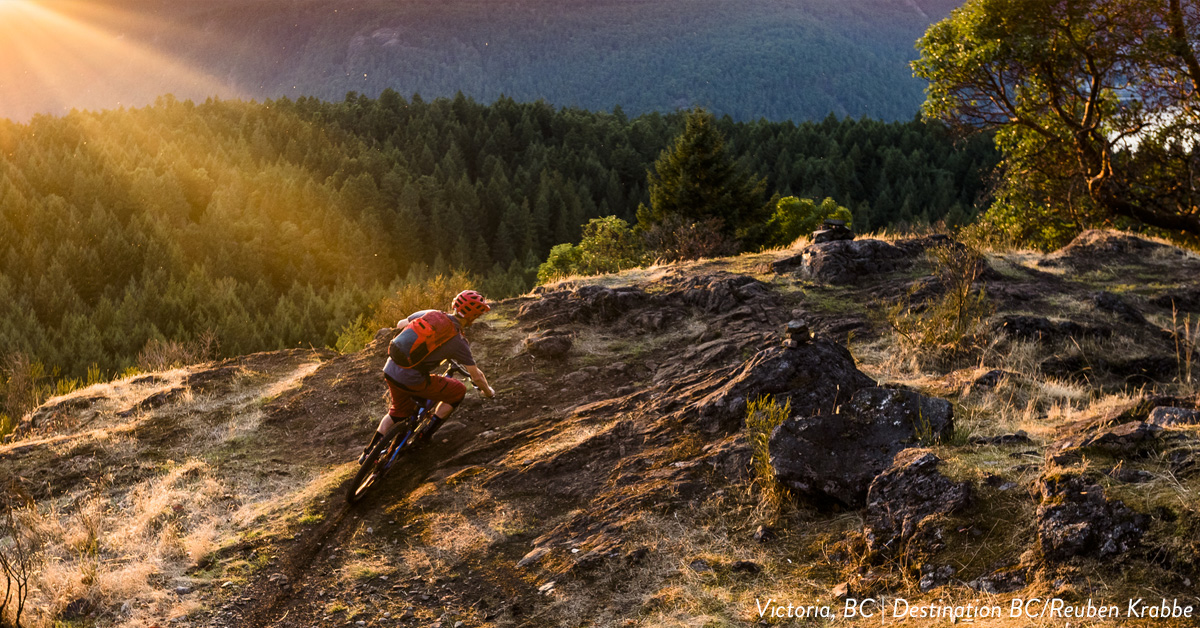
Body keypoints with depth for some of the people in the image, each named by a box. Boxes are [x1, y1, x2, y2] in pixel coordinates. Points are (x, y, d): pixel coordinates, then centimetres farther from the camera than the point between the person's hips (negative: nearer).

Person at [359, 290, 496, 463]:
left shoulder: (429, 314, 6)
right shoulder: (459, 341, -8)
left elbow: (400, 324, 23)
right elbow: (477, 376, -1)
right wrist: (488, 392, 19)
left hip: (390, 370, 7)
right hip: (412, 381, -7)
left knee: (400, 410, 32)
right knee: (459, 391, 11)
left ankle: (369, 452, 32)